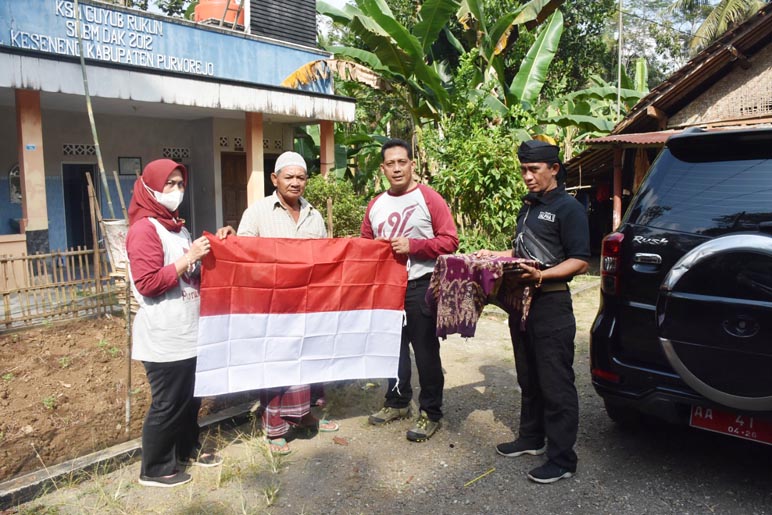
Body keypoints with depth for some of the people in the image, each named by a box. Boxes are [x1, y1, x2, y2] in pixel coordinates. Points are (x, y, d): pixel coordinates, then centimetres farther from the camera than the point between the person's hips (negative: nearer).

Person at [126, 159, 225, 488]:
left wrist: (204, 256, 10)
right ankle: (154, 469, 20)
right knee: (167, 404, 3)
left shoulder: (176, 226, 16)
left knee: (190, 398, 19)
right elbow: (147, 283, -21)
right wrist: (189, 258, -22)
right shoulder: (144, 229, -13)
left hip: (188, 332, 9)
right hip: (164, 338, -9)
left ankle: (187, 450, 37)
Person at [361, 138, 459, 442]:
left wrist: (412, 245, -18)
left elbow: (450, 241, -11)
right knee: (393, 347, 16)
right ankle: (397, 402, 32)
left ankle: (431, 413, 15)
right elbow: (365, 244, 19)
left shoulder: (429, 199, -6)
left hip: (420, 288, -5)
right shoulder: (375, 205, 11)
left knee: (425, 351, 2)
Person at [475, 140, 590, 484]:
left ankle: (562, 459, 9)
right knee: (528, 379, 18)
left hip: (551, 305, -8)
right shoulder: (528, 207, 17)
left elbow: (580, 262, -15)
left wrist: (541, 275, -28)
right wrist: (494, 256, 13)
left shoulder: (567, 208, -8)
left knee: (555, 385, -2)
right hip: (521, 302, 9)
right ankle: (531, 438, 33)